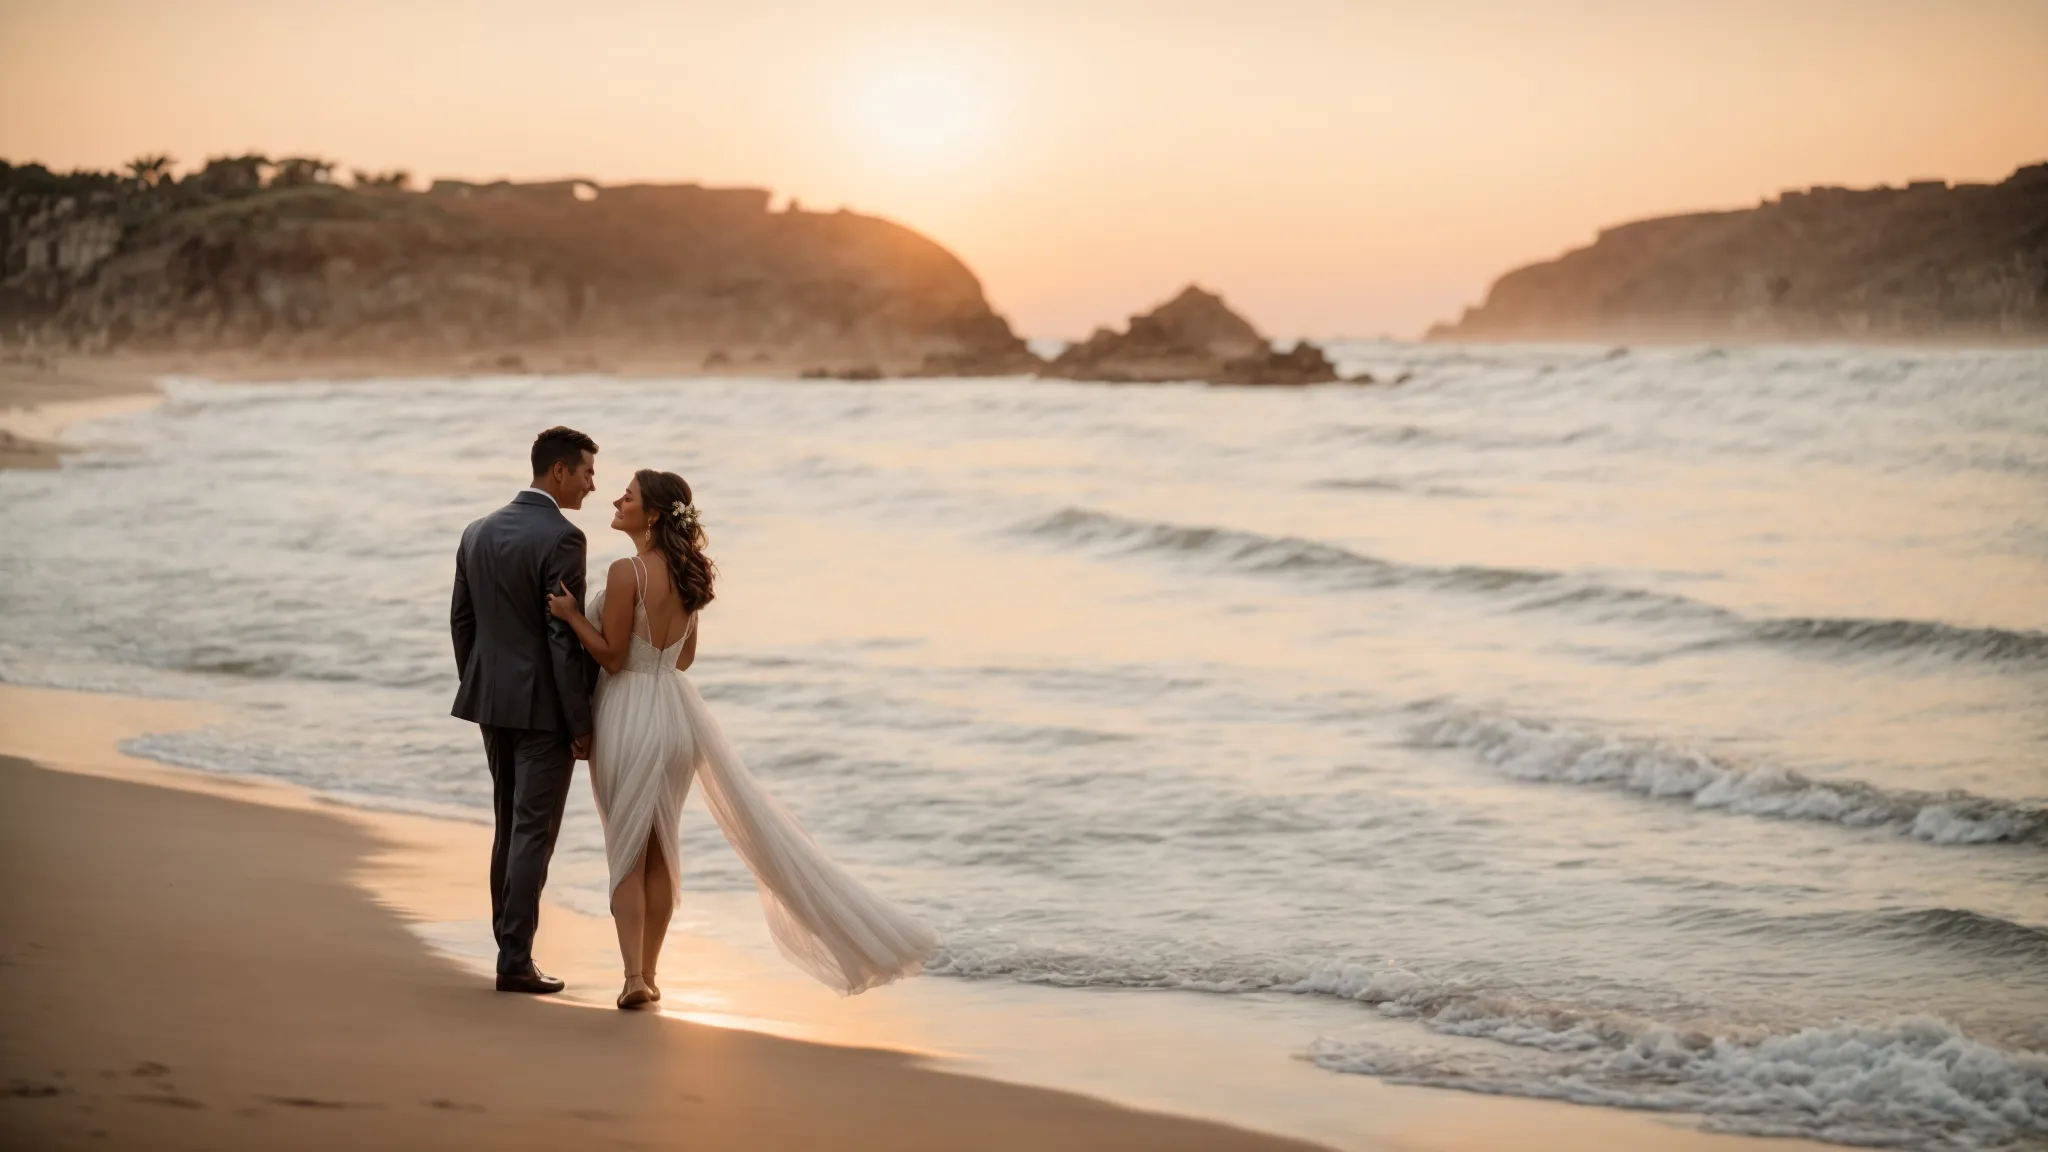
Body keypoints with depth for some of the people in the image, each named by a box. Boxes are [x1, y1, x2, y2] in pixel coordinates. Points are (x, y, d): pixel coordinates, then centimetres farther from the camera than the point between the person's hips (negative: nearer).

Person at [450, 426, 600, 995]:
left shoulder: (478, 533, 7)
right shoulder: (561, 538, -16)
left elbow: (462, 622, 11)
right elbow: (565, 638, -19)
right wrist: (581, 723, -13)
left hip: (493, 701, 7)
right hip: (544, 707, -7)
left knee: (509, 827, 17)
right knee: (534, 834, -2)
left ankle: (509, 943, 22)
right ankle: (515, 961, -1)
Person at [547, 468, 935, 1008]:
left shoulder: (627, 571, -18)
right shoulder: (686, 572, 6)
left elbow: (612, 656, -16)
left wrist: (572, 615, -11)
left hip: (628, 714, -7)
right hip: (674, 706, 7)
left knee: (626, 851, 1)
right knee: (660, 850, 14)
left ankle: (634, 976, -7)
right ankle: (648, 974, 21)